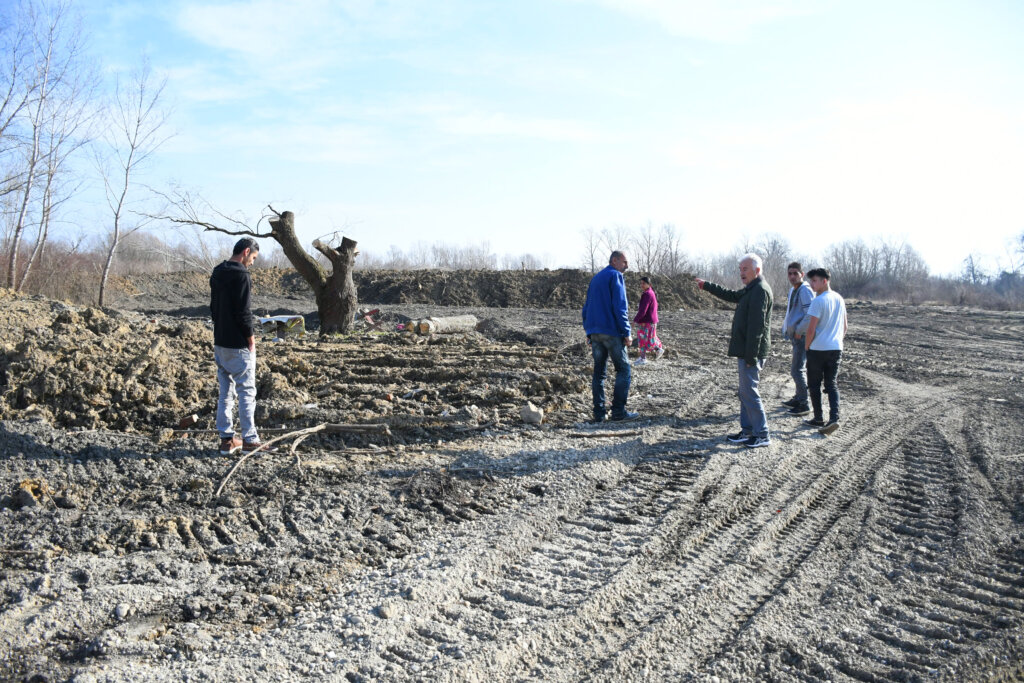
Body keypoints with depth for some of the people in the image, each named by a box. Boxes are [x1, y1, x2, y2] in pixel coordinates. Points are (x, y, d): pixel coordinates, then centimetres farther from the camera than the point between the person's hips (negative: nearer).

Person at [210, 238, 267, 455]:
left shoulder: (216, 274, 12)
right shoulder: (241, 276, -16)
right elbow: (243, 311, -20)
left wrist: (221, 329, 17)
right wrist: (251, 337, -10)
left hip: (220, 343, 9)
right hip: (239, 345, -9)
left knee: (225, 392, 12)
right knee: (247, 392, -1)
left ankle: (227, 439, 15)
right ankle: (249, 440, 3)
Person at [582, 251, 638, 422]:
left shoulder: (595, 278, 20)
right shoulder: (616, 276, -5)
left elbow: (586, 307, 21)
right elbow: (620, 306, -13)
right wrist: (627, 333, -12)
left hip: (594, 331, 8)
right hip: (612, 331, -7)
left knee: (599, 371, 8)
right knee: (623, 368, -1)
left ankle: (599, 412, 5)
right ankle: (618, 410, -6)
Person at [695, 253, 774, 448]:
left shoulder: (760, 290, -17)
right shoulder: (750, 289, 16)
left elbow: (756, 326, -22)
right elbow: (731, 295, 36)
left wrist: (751, 355, -25)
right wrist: (706, 286, 37)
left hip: (751, 351, -11)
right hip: (745, 351, 11)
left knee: (749, 392, -8)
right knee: (745, 392, 15)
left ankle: (762, 435, -1)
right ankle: (747, 430, 23)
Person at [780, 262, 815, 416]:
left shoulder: (805, 291, -16)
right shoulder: (793, 290, 15)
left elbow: (810, 315, -26)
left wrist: (798, 331, -18)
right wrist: (787, 327, 14)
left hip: (802, 337, -10)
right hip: (796, 336, 10)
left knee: (797, 370, -10)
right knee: (797, 369, 19)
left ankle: (803, 404, -5)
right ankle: (798, 399, 31)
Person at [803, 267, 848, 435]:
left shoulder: (818, 301, -15)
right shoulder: (839, 299, 9)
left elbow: (811, 329, -16)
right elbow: (844, 327, 16)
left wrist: (806, 347, -2)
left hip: (818, 349, -6)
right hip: (836, 349, 6)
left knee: (814, 385, 8)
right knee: (831, 385, 8)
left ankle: (818, 418, 13)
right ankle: (834, 418, -6)